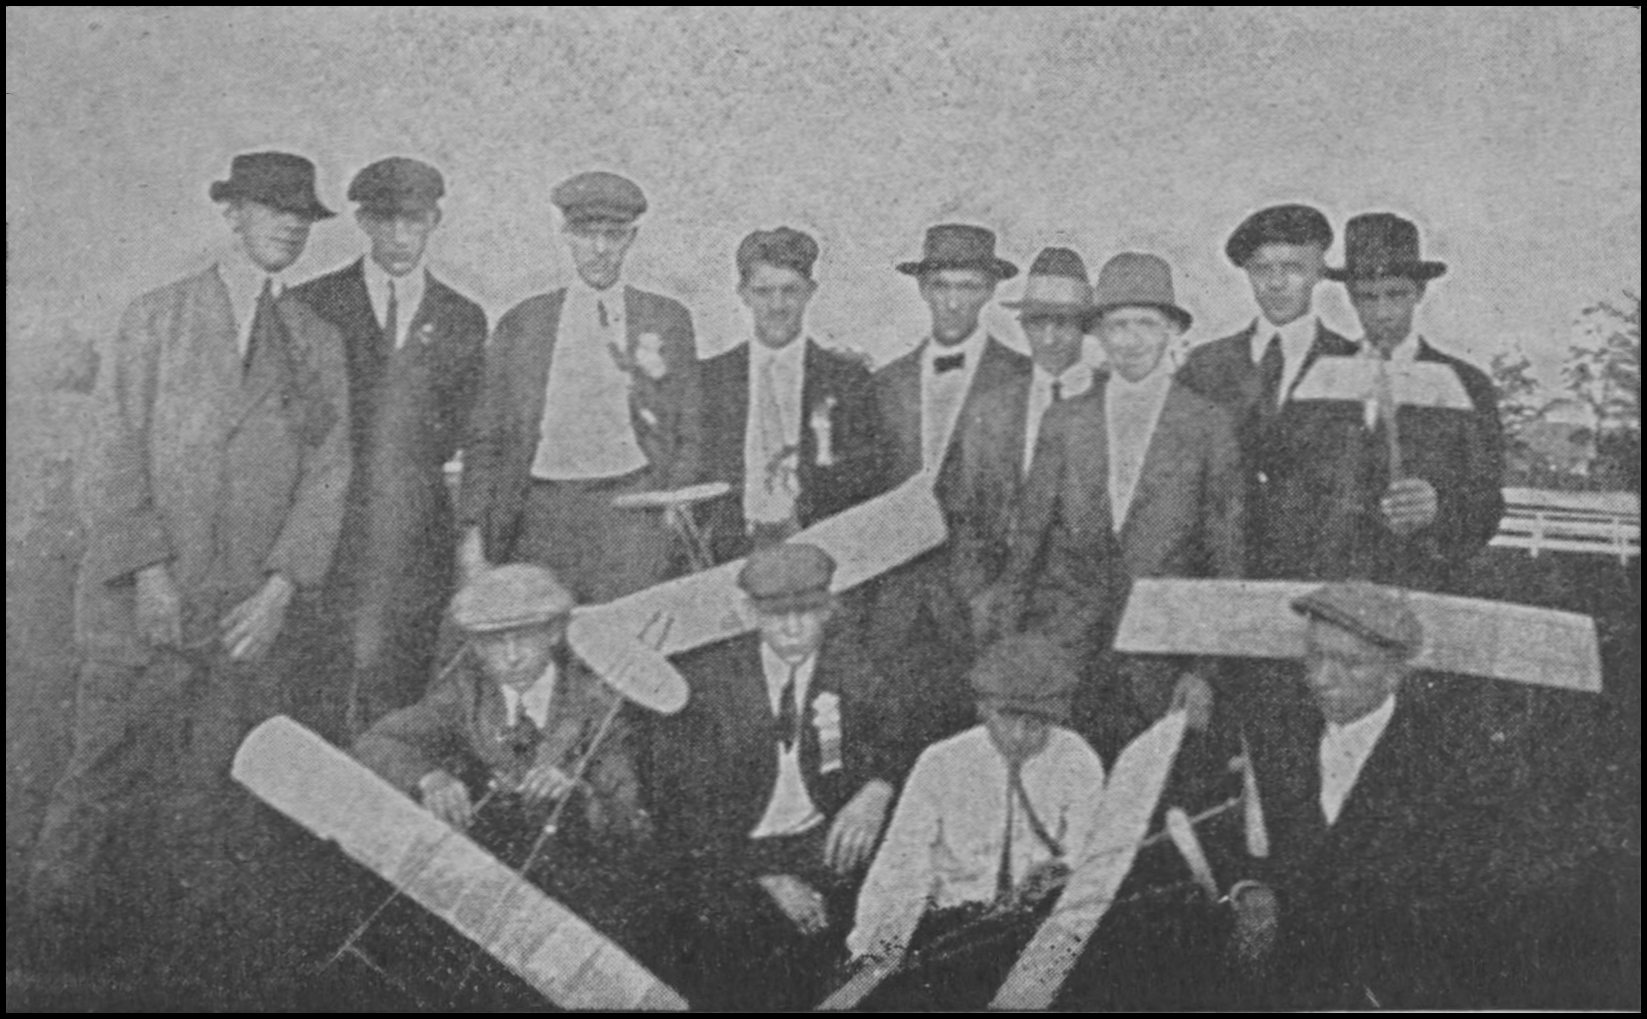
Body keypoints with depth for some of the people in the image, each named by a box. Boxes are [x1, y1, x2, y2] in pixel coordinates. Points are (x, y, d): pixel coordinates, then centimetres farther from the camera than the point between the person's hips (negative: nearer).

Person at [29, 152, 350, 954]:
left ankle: (193, 939, 21)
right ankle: (63, 914, 23)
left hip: (248, 613, 2)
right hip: (142, 603, -2)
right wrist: (148, 571, -11)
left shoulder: (318, 343, 10)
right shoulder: (155, 319, 3)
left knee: (217, 791, 6)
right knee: (108, 775, 2)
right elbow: (113, 456, -2)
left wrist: (280, 588, -5)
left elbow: (326, 474, 5)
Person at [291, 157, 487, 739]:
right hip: (327, 521, -1)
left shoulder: (463, 320, 11)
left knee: (403, 696, 3)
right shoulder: (312, 305, 6)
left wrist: (474, 540, 5)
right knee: (322, 686, -4)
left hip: (420, 534, 1)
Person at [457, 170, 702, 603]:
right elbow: (485, 438, 11)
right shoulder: (522, 323, 12)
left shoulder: (667, 321, 11)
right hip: (541, 513, 1)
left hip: (632, 507, -1)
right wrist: (473, 530, 2)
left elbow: (688, 435, 12)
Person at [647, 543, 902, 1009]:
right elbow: (679, 801, -8)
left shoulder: (850, 660, 0)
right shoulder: (705, 677, -7)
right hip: (727, 854, -1)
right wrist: (766, 877, -18)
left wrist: (876, 792, -24)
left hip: (826, 843, 2)